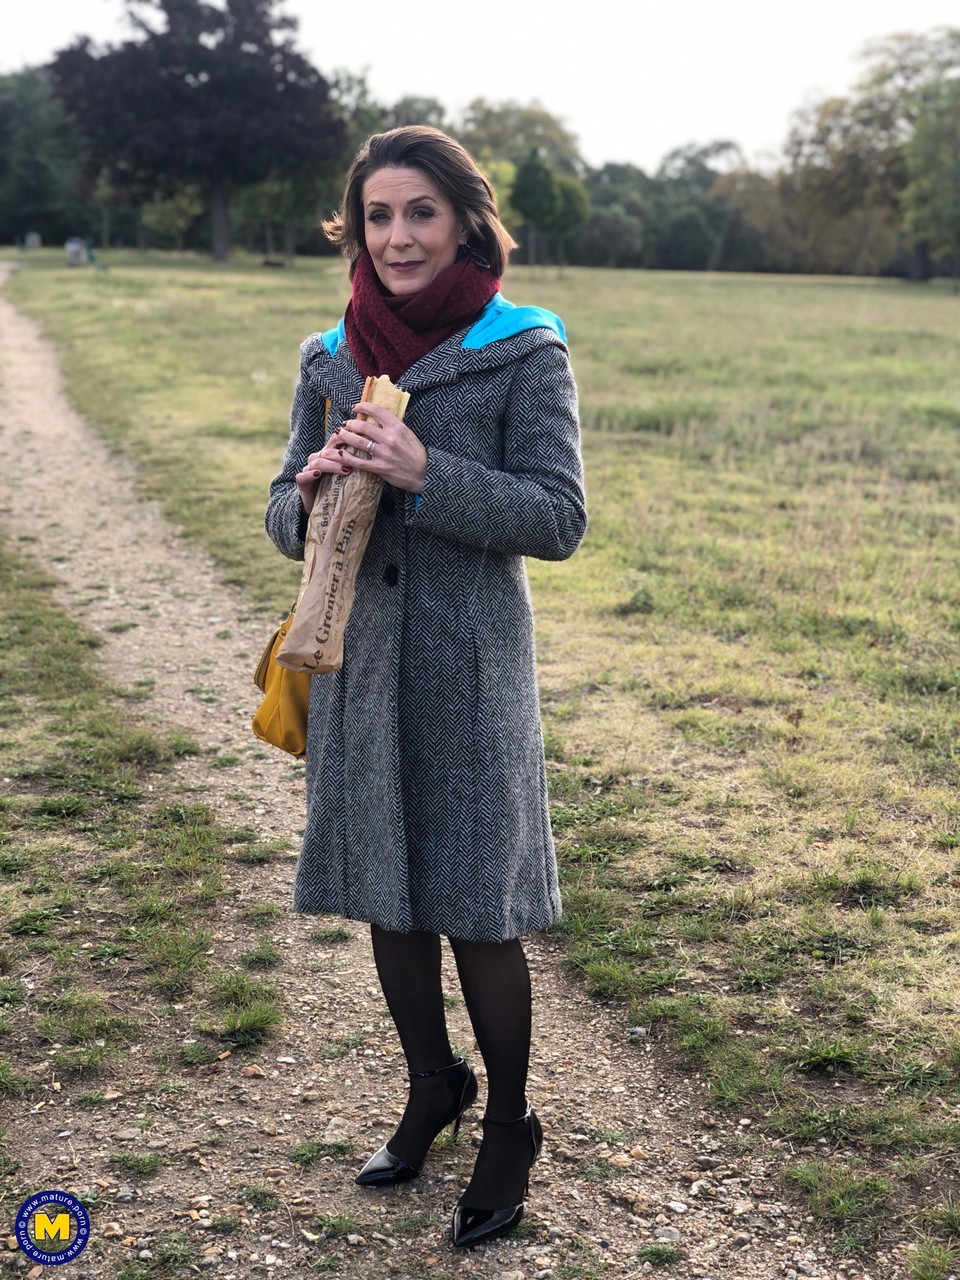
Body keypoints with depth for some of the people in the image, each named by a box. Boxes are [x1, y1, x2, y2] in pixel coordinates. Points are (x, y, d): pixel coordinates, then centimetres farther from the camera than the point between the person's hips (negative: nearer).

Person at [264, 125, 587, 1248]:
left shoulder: (523, 353, -5)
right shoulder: (332, 360, 8)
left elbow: (558, 517, -11)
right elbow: (284, 519, 11)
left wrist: (423, 474, -22)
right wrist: (312, 488, -13)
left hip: (468, 664, -4)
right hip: (359, 658, 5)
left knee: (475, 912, 2)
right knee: (386, 898, 14)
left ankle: (508, 1130, 25)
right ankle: (431, 1090, 38)